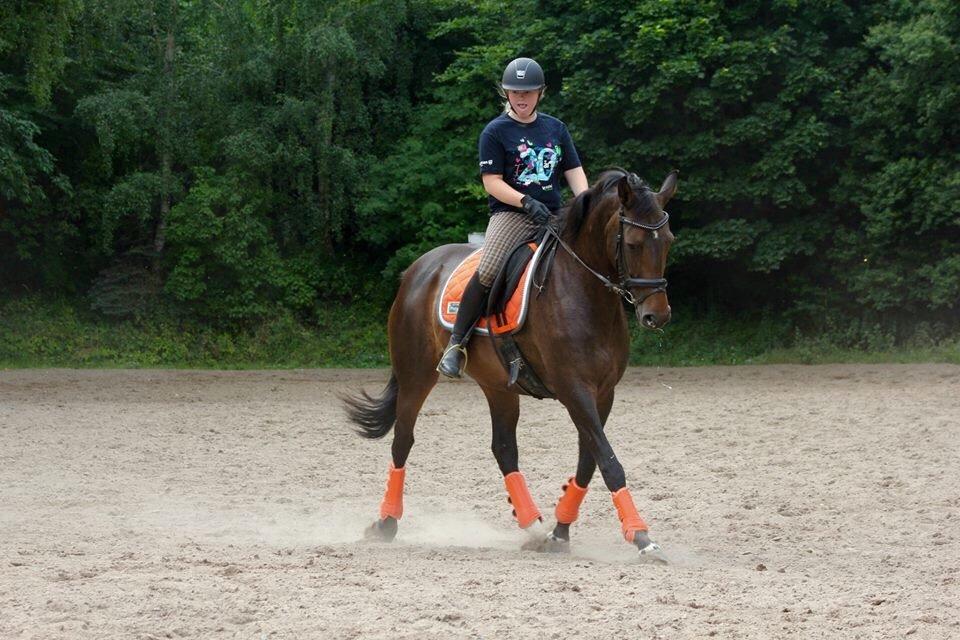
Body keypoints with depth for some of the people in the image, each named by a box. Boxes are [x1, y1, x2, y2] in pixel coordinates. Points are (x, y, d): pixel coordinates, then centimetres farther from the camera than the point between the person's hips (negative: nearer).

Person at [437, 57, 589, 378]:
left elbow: (575, 172, 14)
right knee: (488, 271, -28)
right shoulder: (495, 131, 1)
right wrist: (526, 201, -20)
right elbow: (492, 182, -5)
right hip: (510, 214, -5)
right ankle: (456, 343, -21)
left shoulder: (556, 128, 16)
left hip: (554, 216, 5)